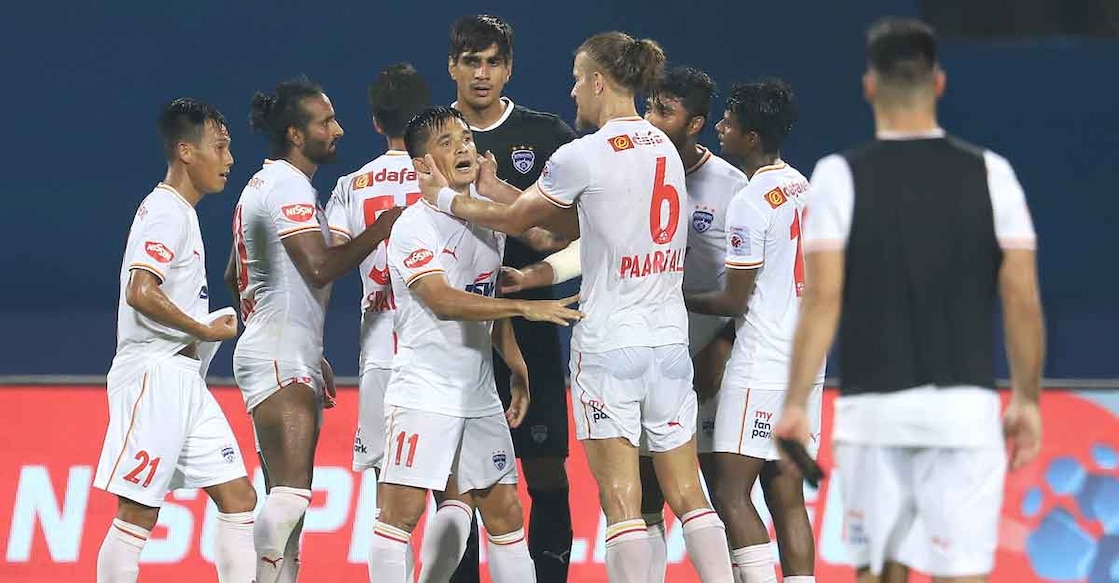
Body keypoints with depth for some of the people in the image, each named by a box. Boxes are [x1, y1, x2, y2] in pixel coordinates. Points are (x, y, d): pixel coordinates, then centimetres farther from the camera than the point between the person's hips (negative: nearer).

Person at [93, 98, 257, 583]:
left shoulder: (180, 213, 19)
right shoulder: (166, 212, -12)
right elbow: (141, 292, -24)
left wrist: (209, 329, 13)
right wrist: (206, 330, -15)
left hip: (185, 379, 10)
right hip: (155, 374, -10)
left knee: (239, 498, 5)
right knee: (138, 514, -7)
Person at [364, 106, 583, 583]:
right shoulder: (415, 227, -11)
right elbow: (444, 301, -24)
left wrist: (518, 371, 17)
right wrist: (526, 307, -28)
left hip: (480, 396, 7)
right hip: (424, 394, -7)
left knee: (504, 510, 8)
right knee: (402, 510, -9)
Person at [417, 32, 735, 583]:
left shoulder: (584, 155, -10)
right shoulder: (662, 146, 11)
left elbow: (514, 220, 3)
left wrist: (447, 197, 19)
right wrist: (495, 191, 22)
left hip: (608, 344, -6)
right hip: (670, 341, 6)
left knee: (620, 498, -4)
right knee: (687, 492, 8)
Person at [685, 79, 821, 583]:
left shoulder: (750, 203, -15)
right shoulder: (804, 189, 12)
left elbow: (734, 300, -12)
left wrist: (679, 300, 4)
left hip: (760, 367, -9)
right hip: (806, 361, 9)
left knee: (731, 493, -7)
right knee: (787, 498, 8)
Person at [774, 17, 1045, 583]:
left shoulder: (840, 175, -1)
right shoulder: (990, 174, 2)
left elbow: (823, 299, -7)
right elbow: (1023, 300, 1)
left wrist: (795, 402, -3)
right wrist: (1027, 399, 11)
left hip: (872, 409, 0)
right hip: (964, 408, 0)